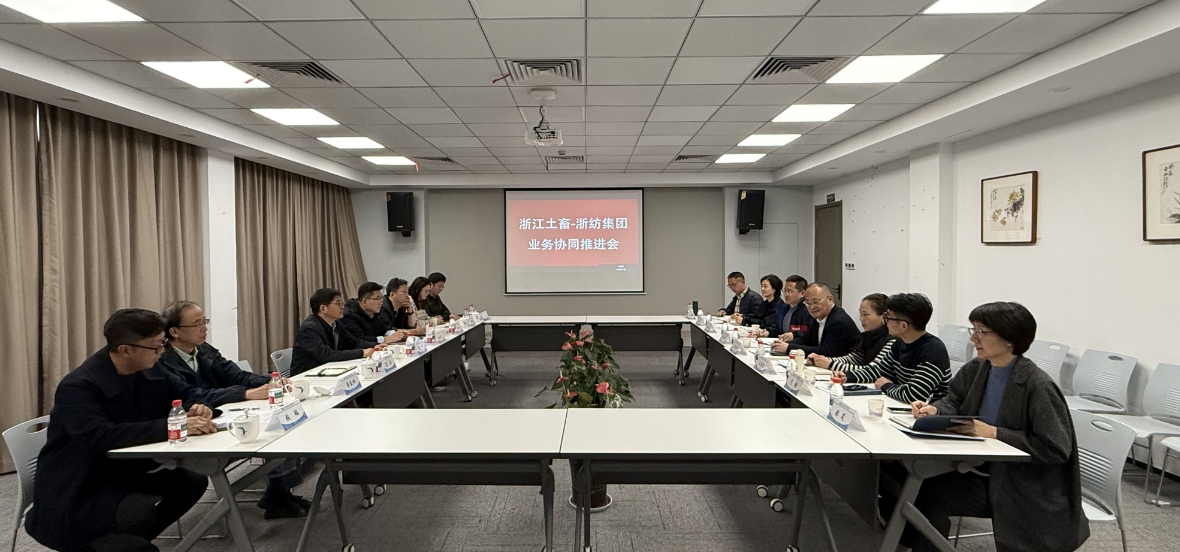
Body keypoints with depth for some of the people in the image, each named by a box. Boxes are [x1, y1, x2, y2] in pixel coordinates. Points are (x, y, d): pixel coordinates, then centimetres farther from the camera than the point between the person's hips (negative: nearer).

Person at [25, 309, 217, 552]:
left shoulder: (148, 372, -2)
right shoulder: (77, 387, -23)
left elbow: (186, 393, 12)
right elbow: (100, 437, -39)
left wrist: (199, 407, -13)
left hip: (125, 471, 8)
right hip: (77, 491, -7)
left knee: (193, 481, -12)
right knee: (139, 512, -32)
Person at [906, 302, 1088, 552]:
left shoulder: (1036, 386, -24)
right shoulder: (976, 369, -1)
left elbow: (1056, 448, -24)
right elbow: (955, 401, 13)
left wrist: (993, 433, -24)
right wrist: (934, 409, -11)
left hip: (1029, 496, -6)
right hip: (987, 475, 6)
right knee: (925, 493, -12)